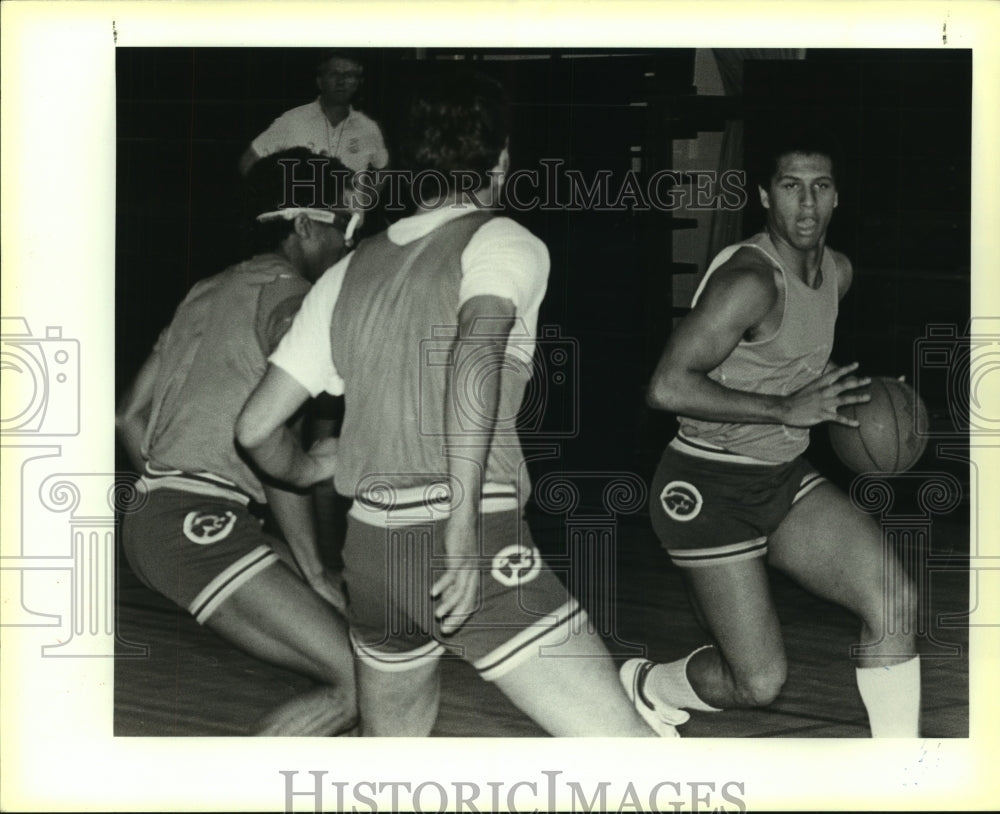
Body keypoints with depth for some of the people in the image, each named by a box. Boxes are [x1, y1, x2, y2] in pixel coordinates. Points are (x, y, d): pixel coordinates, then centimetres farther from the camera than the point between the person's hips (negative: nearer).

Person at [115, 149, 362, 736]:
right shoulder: (288, 298, -6)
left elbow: (130, 416, 23)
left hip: (151, 518, 10)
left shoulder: (211, 293, 21)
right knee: (360, 681, -12)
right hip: (199, 526, -10)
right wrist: (312, 570, -11)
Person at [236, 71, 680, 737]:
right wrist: (465, 522, -24)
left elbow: (256, 428, 17)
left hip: (371, 550, 7)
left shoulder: (349, 273, 17)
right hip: (476, 555, -7)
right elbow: (477, 351, -21)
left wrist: (309, 474, 38)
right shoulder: (503, 241, 0)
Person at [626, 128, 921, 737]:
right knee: (760, 682, -4)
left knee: (895, 600, -11)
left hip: (785, 478, 8)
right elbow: (668, 387, -29)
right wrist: (788, 409, -28)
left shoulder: (839, 272, 6)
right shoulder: (750, 279, -22)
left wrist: (841, 392, 7)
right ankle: (643, 686, 27)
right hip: (708, 487, -8)